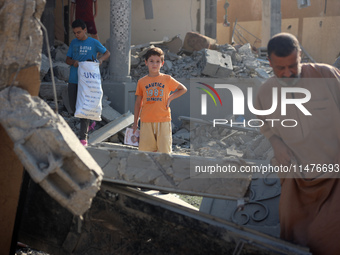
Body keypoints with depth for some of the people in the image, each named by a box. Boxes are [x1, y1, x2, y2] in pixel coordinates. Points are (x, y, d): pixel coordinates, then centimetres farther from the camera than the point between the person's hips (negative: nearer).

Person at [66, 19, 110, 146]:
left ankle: (83, 137, -3)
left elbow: (107, 53, 11)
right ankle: (88, 119, 34)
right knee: (73, 107, 5)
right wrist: (73, 62, -13)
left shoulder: (93, 43, 1)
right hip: (73, 80, 4)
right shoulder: (73, 43, 10)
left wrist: (101, 59, -11)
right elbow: (67, 59, 11)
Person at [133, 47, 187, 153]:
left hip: (163, 121, -1)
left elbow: (183, 89, 16)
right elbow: (138, 103, 12)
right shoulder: (142, 82, 7)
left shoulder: (167, 79, 5)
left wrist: (170, 98, 2)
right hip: (146, 121, 1)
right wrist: (135, 122, 12)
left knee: (164, 150, -2)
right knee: (145, 150, -1)